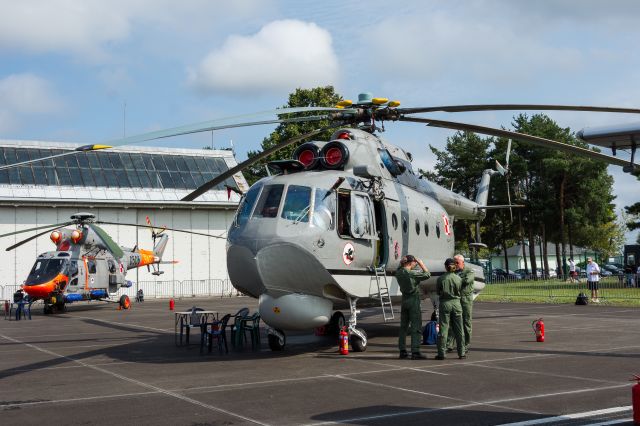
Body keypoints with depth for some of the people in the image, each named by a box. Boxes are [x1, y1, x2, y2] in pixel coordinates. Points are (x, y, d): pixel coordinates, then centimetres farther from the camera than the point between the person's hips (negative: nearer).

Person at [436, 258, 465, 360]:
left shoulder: (441, 278, -8)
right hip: (456, 303, 1)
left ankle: (441, 353, 2)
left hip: (445, 303, -1)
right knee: (459, 329, 9)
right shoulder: (458, 279, -4)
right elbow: (460, 293, 5)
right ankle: (461, 352, 14)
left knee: (443, 329, 2)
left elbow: (438, 292, 1)